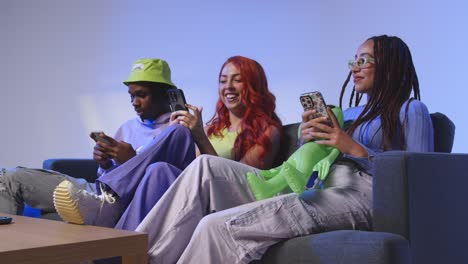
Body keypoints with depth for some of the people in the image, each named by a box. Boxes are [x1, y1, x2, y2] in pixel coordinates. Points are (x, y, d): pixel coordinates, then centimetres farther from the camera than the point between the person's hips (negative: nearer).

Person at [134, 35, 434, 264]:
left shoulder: (412, 110, 12)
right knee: (206, 167, -12)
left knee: (217, 226, -27)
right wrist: (306, 140, 2)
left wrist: (355, 149, -9)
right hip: (315, 189, 8)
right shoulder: (350, 113, 32)